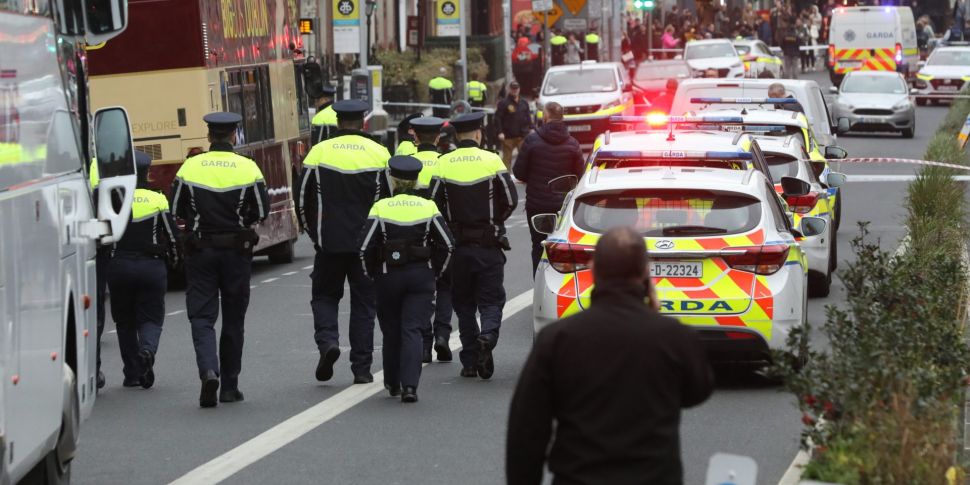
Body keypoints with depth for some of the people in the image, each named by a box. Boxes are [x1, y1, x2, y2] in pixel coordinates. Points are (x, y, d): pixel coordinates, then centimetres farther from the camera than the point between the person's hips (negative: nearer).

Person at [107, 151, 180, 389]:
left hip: (119, 266, 0)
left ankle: (133, 373, 12)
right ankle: (148, 349, -25)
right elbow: (172, 235, 0)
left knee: (125, 321, 13)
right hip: (152, 266, 0)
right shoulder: (158, 200, -2)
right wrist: (174, 259, 18)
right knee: (151, 317, 7)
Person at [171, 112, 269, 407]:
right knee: (233, 319, 12)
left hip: (200, 250, 0)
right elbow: (262, 211, -4)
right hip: (237, 250, 0)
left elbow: (176, 210, 1)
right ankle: (229, 386, 15)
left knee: (201, 316, 1)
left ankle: (208, 370, -24)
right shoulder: (248, 169, -5)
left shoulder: (190, 167, -3)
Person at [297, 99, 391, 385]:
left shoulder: (318, 153, -1)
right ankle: (362, 368, 6)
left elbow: (302, 200, 2)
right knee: (363, 303, 8)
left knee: (324, 295, 15)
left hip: (329, 243, -1)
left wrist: (313, 232, 16)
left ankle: (327, 340, -11)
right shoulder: (379, 154, 0)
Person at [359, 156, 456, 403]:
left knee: (391, 331, 15)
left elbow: (366, 248, -10)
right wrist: (435, 271, 11)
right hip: (422, 276, 0)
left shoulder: (380, 208, -6)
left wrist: (373, 273, 5)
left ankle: (393, 383, 27)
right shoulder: (428, 207, -1)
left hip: (389, 277, 0)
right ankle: (409, 385, -15)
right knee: (412, 330, -1)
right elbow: (447, 245, -1)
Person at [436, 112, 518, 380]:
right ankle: (488, 335, -24)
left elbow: (434, 204, -4)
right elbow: (511, 200, -4)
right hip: (488, 245, -1)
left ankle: (470, 362, 8)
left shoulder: (442, 164, -1)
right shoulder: (491, 161, -4)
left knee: (463, 304, 12)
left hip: (457, 244, 1)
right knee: (491, 300, 6)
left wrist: (451, 225, 12)